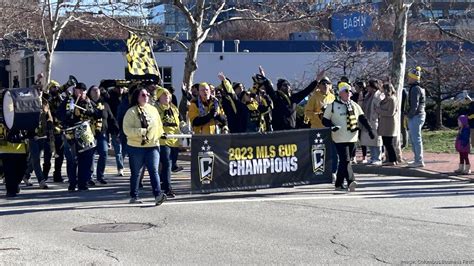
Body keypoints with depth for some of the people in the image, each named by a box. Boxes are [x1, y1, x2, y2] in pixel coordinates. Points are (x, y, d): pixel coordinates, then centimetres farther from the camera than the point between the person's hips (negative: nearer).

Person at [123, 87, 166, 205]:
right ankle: (134, 196, 19)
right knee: (135, 173, 8)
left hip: (153, 145, 3)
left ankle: (158, 194, -20)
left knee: (154, 171, -10)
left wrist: (158, 136, 5)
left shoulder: (153, 109, 11)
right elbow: (127, 129, -12)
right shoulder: (131, 112, -4)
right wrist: (141, 131, -20)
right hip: (136, 147, -3)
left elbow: (159, 126, 19)